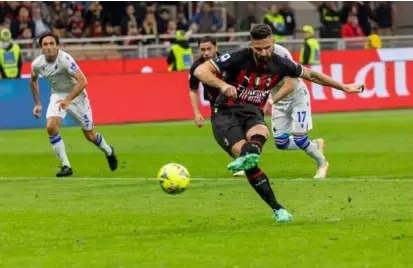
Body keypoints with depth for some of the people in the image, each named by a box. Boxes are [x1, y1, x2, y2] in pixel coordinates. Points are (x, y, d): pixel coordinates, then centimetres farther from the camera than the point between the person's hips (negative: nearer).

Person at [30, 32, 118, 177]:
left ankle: (109, 152, 40)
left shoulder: (65, 59, -29)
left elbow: (83, 82, -34)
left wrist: (68, 100, -42)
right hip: (57, 96, 4)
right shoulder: (37, 64, -12)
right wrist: (37, 104, 12)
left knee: (90, 136, 5)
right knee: (51, 127, -22)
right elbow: (33, 80, 12)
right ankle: (66, 166, -10)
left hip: (76, 95, -4)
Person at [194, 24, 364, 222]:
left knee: (261, 132, -34)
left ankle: (247, 157, -69)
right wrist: (222, 85, -38)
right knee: (242, 150, -27)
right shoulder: (238, 59, -16)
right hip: (226, 114, -4)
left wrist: (343, 87, 21)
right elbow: (200, 71, -20)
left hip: (253, 113, 4)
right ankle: (277, 209, -24)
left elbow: (311, 75, 14)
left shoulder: (280, 64, -3)